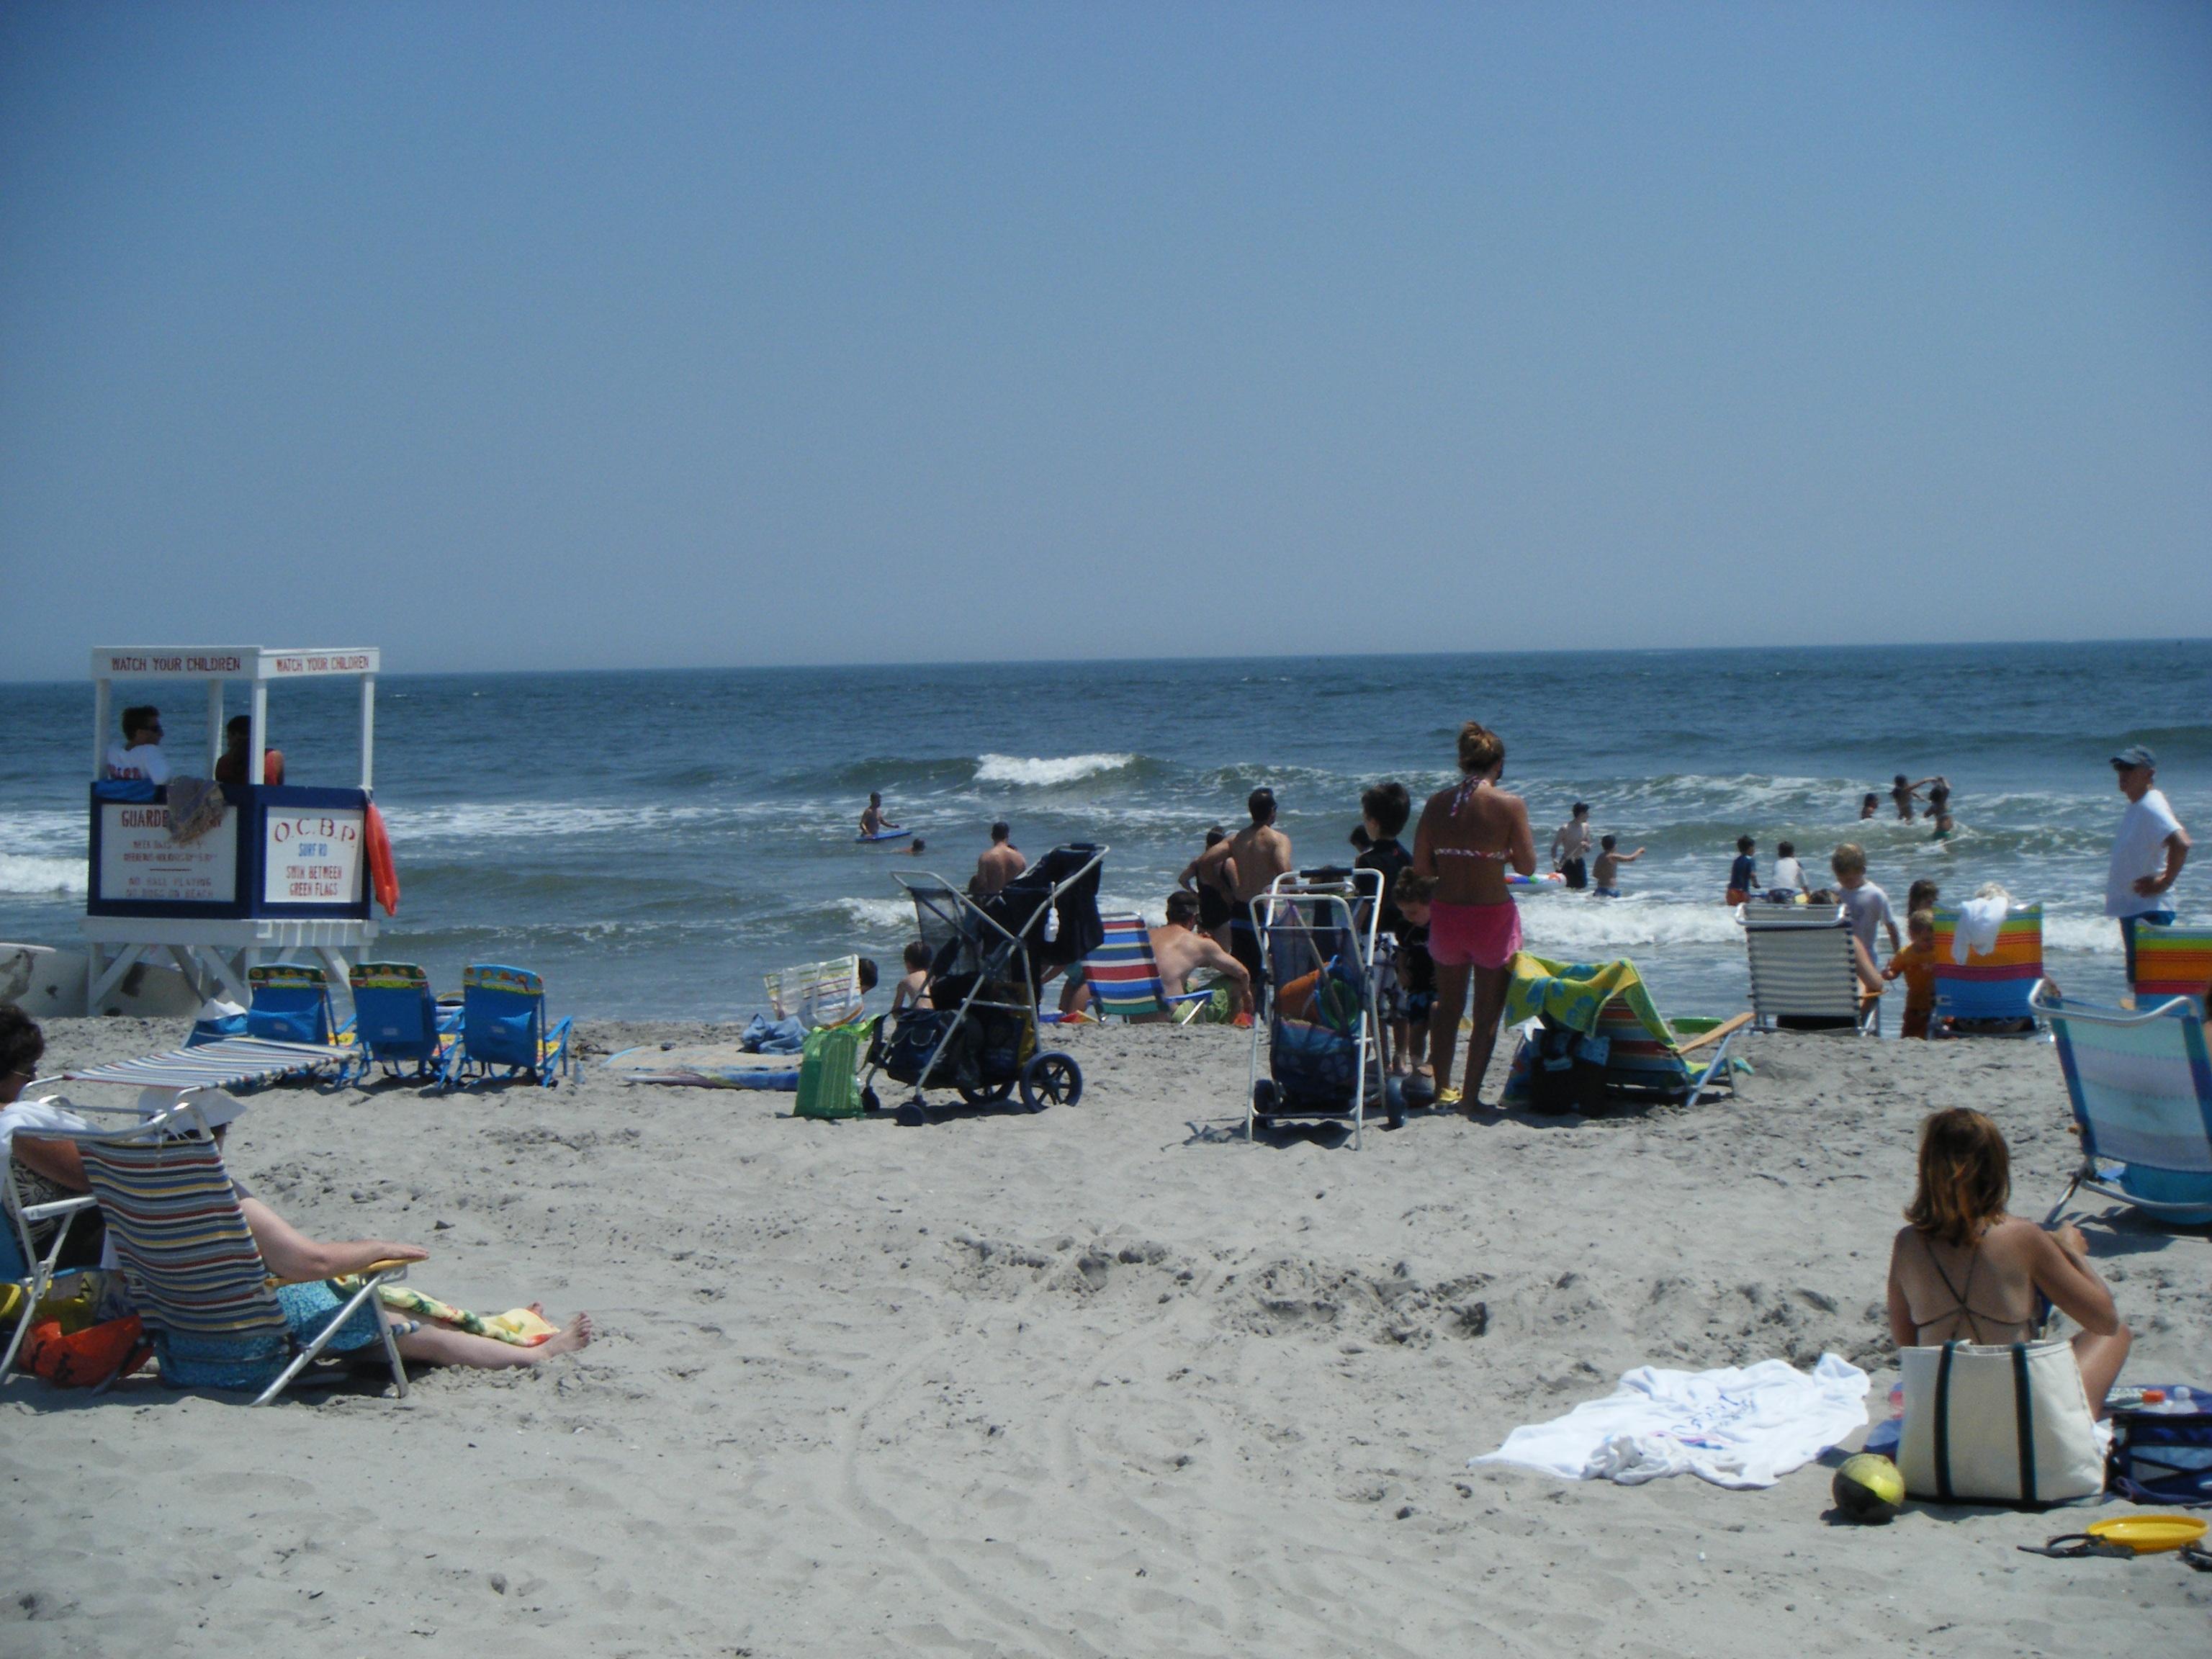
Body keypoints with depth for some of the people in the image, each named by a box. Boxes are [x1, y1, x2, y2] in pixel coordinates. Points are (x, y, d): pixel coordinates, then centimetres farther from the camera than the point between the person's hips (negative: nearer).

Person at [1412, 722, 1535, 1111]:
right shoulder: (1510, 805, -12)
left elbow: (1421, 865, 0)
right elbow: (1527, 867, -9)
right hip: (1493, 915, -4)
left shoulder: (1437, 803, -2)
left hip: (1446, 914, 4)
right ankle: (1471, 1094, 8)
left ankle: (1442, 1086, 28)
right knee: (1488, 1011, 9)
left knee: (1448, 1003, 23)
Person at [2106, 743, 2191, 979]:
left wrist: (2165, 882, -23)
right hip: (2132, 907, 10)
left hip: (2148, 911, -10)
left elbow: (2181, 843, -32)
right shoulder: (2136, 807, 13)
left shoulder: (2151, 807, -18)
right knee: (2138, 980, 15)